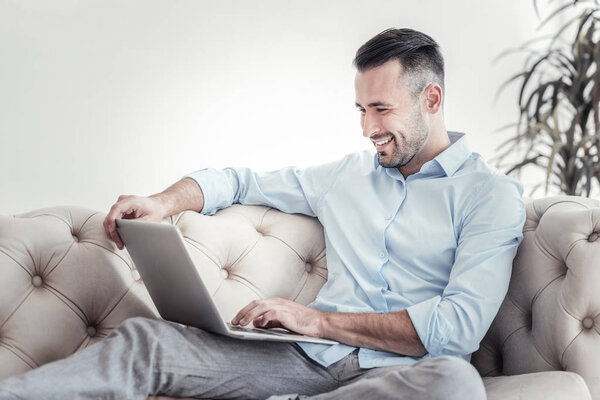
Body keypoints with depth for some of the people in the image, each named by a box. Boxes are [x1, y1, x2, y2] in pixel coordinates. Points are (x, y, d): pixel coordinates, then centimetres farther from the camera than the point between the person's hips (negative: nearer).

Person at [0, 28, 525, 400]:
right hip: (311, 357, 4)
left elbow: (459, 325, -10)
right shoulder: (349, 173, 20)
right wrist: (164, 202, 7)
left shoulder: (491, 195, 3)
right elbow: (242, 181, 29)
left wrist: (318, 320, -11)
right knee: (143, 339, -16)